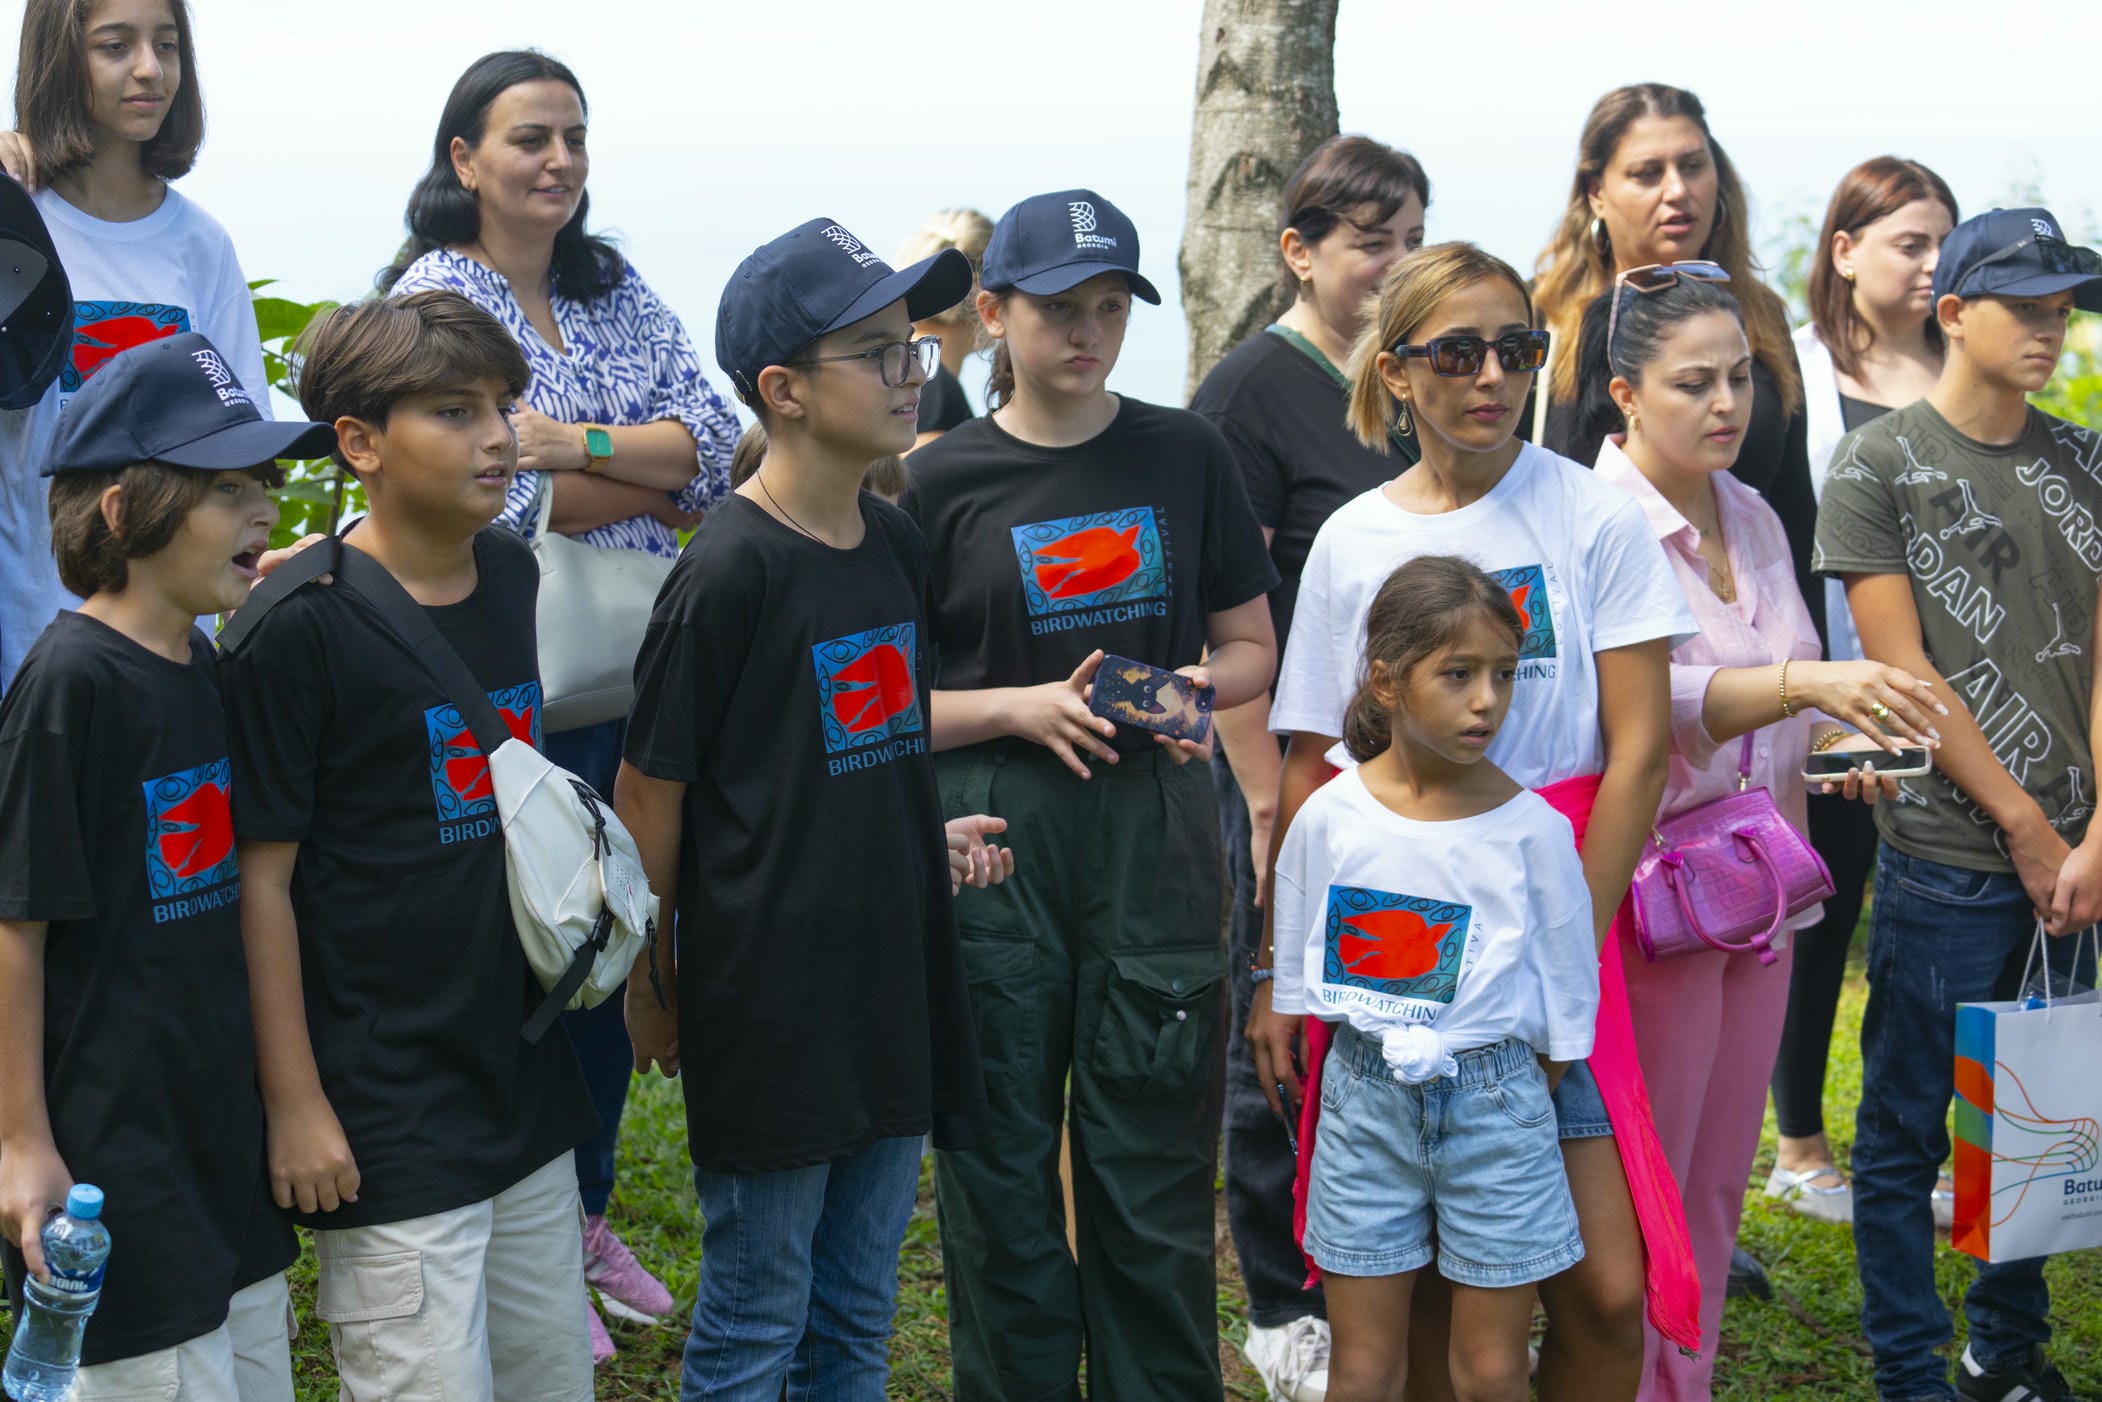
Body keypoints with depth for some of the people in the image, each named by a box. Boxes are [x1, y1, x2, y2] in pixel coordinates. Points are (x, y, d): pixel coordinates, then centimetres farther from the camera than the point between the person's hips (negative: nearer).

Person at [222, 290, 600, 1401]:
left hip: (525, 1084, 7)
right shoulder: (300, 632, -15)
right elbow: (261, 877, -13)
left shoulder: (511, 576, 6)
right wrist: (294, 1102, -13)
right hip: (384, 1119, -7)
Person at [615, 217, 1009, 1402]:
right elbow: (649, 792, -10)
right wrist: (649, 988, -5)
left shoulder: (898, 545, 6)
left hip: (894, 983, 7)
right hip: (766, 1004, -7)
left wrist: (931, 835, 4)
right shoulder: (730, 571, -16)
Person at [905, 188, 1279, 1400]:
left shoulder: (1186, 455, 7)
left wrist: (1200, 685, -9)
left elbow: (1253, 648, 13)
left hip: (1155, 835, 1)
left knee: (1156, 1178, 4)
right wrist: (1021, 706, -14)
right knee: (1004, 1174, 5)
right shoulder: (945, 481, 1)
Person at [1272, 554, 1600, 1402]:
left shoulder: (1532, 828, -8)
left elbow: (1565, 1010, 1)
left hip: (1495, 1101, -1)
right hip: (1365, 1099, 1)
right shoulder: (1330, 820, -5)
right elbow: (1299, 984, 7)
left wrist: (1510, 1106, 2)